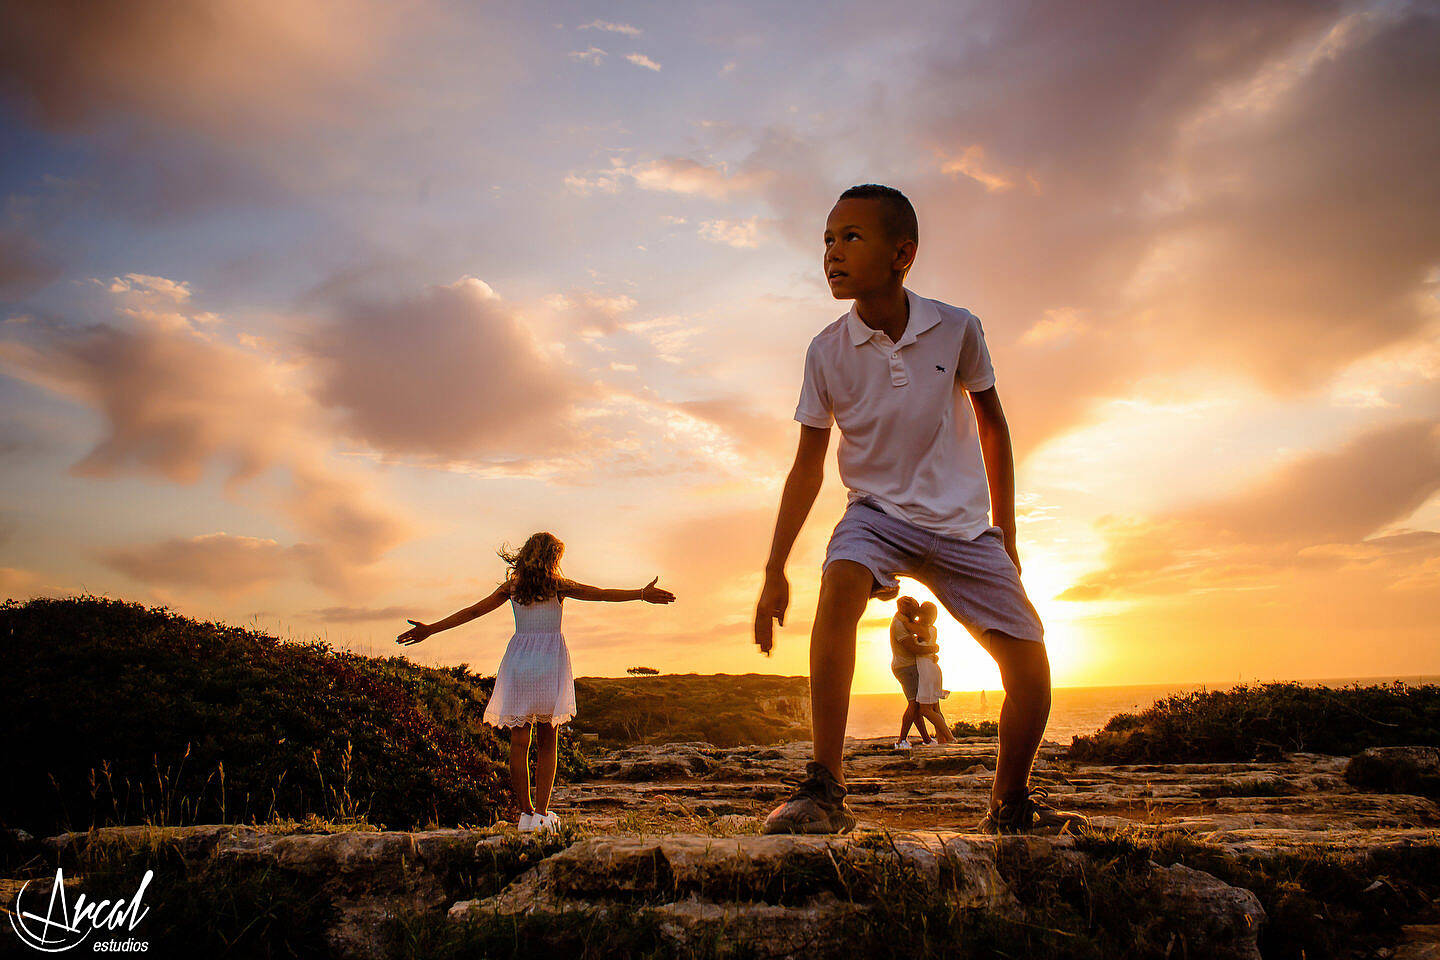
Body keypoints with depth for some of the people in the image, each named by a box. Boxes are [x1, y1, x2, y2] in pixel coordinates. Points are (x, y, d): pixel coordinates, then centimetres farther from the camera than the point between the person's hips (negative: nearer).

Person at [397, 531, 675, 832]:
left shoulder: (512, 586, 7)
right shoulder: (558, 585, 0)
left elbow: (473, 611, 10)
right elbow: (602, 593, -3)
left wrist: (431, 629, 18)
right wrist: (642, 594, -1)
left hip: (518, 660, 2)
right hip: (551, 658, -2)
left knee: (519, 741, 4)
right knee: (548, 742, 5)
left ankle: (526, 813, 6)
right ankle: (542, 813, 0)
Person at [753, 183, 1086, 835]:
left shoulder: (957, 329, -9)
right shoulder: (826, 352, -9)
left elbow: (992, 425, 5)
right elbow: (808, 465, -4)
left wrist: (1004, 535, 8)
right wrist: (775, 570, -6)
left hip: (961, 523, 2)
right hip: (878, 512, -1)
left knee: (1029, 665, -2)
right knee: (839, 586, -34)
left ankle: (1009, 804, 25)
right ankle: (825, 790, -28)